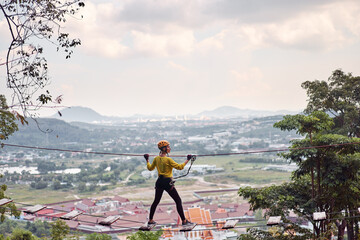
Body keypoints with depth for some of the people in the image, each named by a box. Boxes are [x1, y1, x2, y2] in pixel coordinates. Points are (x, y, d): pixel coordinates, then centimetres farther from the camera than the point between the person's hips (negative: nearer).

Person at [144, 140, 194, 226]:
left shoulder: (156, 159, 4)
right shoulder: (168, 159, -16)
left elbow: (150, 168, 17)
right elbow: (179, 167, -16)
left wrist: (147, 160, 31)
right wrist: (187, 160, -9)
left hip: (159, 182, 7)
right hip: (167, 182, -7)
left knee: (156, 201, 18)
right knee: (178, 201, 0)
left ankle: (150, 220, 24)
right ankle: (184, 221, 0)